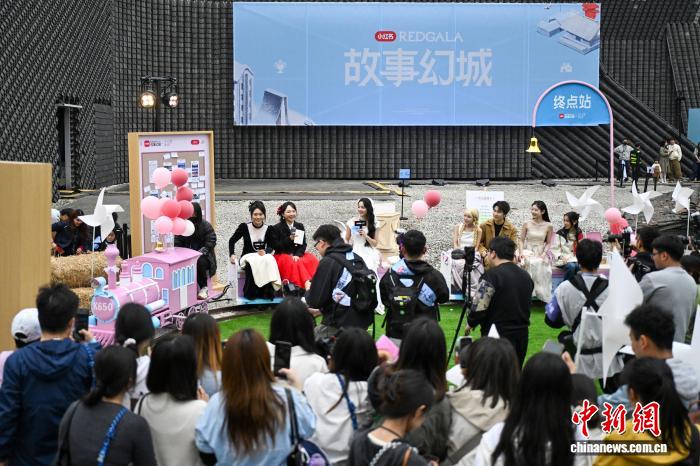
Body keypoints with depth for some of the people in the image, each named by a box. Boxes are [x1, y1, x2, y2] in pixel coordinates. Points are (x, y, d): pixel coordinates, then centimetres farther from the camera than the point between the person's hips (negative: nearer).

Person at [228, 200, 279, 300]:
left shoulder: (268, 229, 5)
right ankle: (250, 293, -30)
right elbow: (232, 241, 8)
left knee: (269, 260, -36)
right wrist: (232, 254, -8)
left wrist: (265, 252, -14)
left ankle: (267, 292, -31)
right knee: (252, 263, -39)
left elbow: (270, 247, 10)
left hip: (263, 256, 2)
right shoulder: (244, 227, -2)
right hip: (247, 257, -2)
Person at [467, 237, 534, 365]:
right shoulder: (525, 276, 10)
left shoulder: (492, 275, -14)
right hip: (521, 335, 7)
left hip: (498, 336, -7)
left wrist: (471, 323, 1)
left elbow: (480, 306, -16)